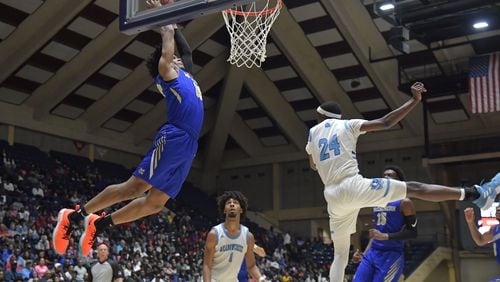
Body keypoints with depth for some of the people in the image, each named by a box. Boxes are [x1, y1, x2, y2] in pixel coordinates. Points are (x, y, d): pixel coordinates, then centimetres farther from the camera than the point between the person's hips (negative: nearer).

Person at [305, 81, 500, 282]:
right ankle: (476, 194, -10)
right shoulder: (347, 125, 9)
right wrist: (415, 100, 5)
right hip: (354, 186, -4)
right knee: (414, 189, -3)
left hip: (332, 196, 4)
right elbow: (385, 123, -1)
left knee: (340, 254, 14)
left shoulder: (312, 133, 18)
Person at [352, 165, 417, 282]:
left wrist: (386, 236, -20)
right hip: (372, 252, 7)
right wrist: (364, 253, 16)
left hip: (392, 255, -7)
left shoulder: (404, 202, -6)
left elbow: (413, 232, -11)